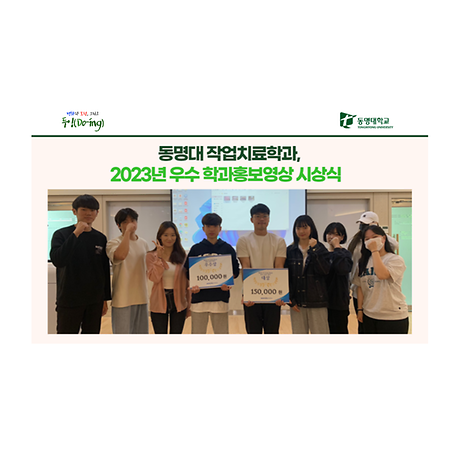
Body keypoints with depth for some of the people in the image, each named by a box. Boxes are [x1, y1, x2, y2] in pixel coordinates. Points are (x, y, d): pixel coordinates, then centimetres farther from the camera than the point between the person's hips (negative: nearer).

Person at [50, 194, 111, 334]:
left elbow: (105, 270, 10)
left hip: (95, 301, 3)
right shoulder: (61, 234, -4)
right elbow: (57, 260, -21)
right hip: (69, 301, -3)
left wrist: (105, 298, 10)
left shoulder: (101, 238, 5)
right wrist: (76, 234, -21)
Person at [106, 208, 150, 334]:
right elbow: (120, 255, -33)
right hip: (123, 299, -6)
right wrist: (127, 232, -26)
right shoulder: (114, 243, -10)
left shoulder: (144, 243, 9)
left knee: (141, 332, 16)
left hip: (141, 298, 6)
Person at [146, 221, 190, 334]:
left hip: (178, 303, 1)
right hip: (159, 304, -1)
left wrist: (189, 304, 5)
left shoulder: (182, 255, 3)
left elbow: (187, 281, 5)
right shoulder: (151, 256, -2)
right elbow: (154, 278, -16)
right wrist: (159, 257, -20)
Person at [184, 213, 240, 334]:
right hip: (199, 297, 0)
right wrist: (193, 286, -12)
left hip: (220, 297, 0)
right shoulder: (196, 249, 6)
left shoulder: (227, 249, 6)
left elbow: (235, 271, 7)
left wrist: (227, 284, -11)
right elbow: (188, 272, 6)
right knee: (197, 333, 8)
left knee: (222, 332, 7)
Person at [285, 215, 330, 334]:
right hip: (297, 302, 2)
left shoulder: (320, 248, 2)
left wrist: (314, 249, -16)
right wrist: (290, 299, -1)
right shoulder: (290, 250, 6)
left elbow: (325, 271, -13)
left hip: (317, 302, -2)